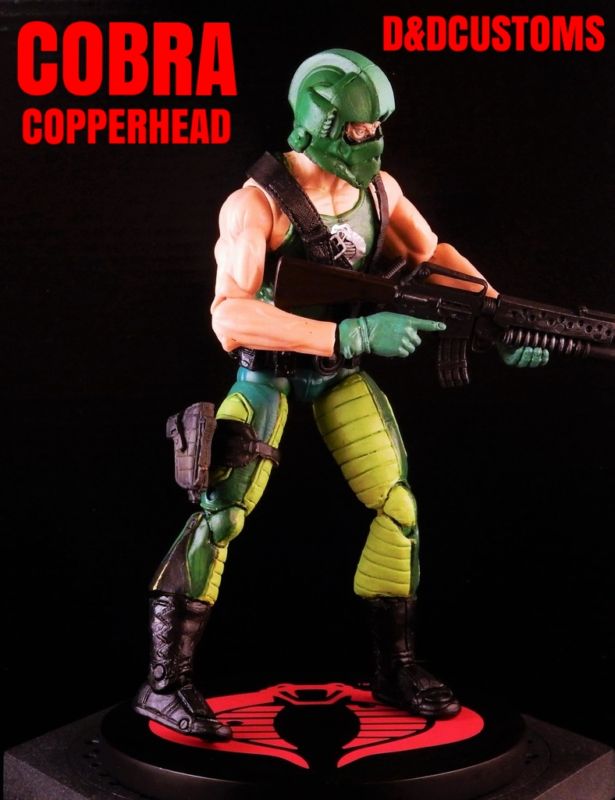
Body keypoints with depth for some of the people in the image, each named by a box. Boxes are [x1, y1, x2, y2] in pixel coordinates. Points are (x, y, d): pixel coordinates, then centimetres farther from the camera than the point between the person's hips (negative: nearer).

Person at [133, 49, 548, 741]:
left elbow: (434, 254, 9)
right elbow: (229, 318, -35)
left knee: (398, 508, 3)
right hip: (266, 368, -6)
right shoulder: (258, 203, -24)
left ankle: (396, 670, 19)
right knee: (221, 514, -16)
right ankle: (164, 683, -3)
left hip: (341, 370, 6)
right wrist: (355, 334, -41)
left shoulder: (379, 188, -4)